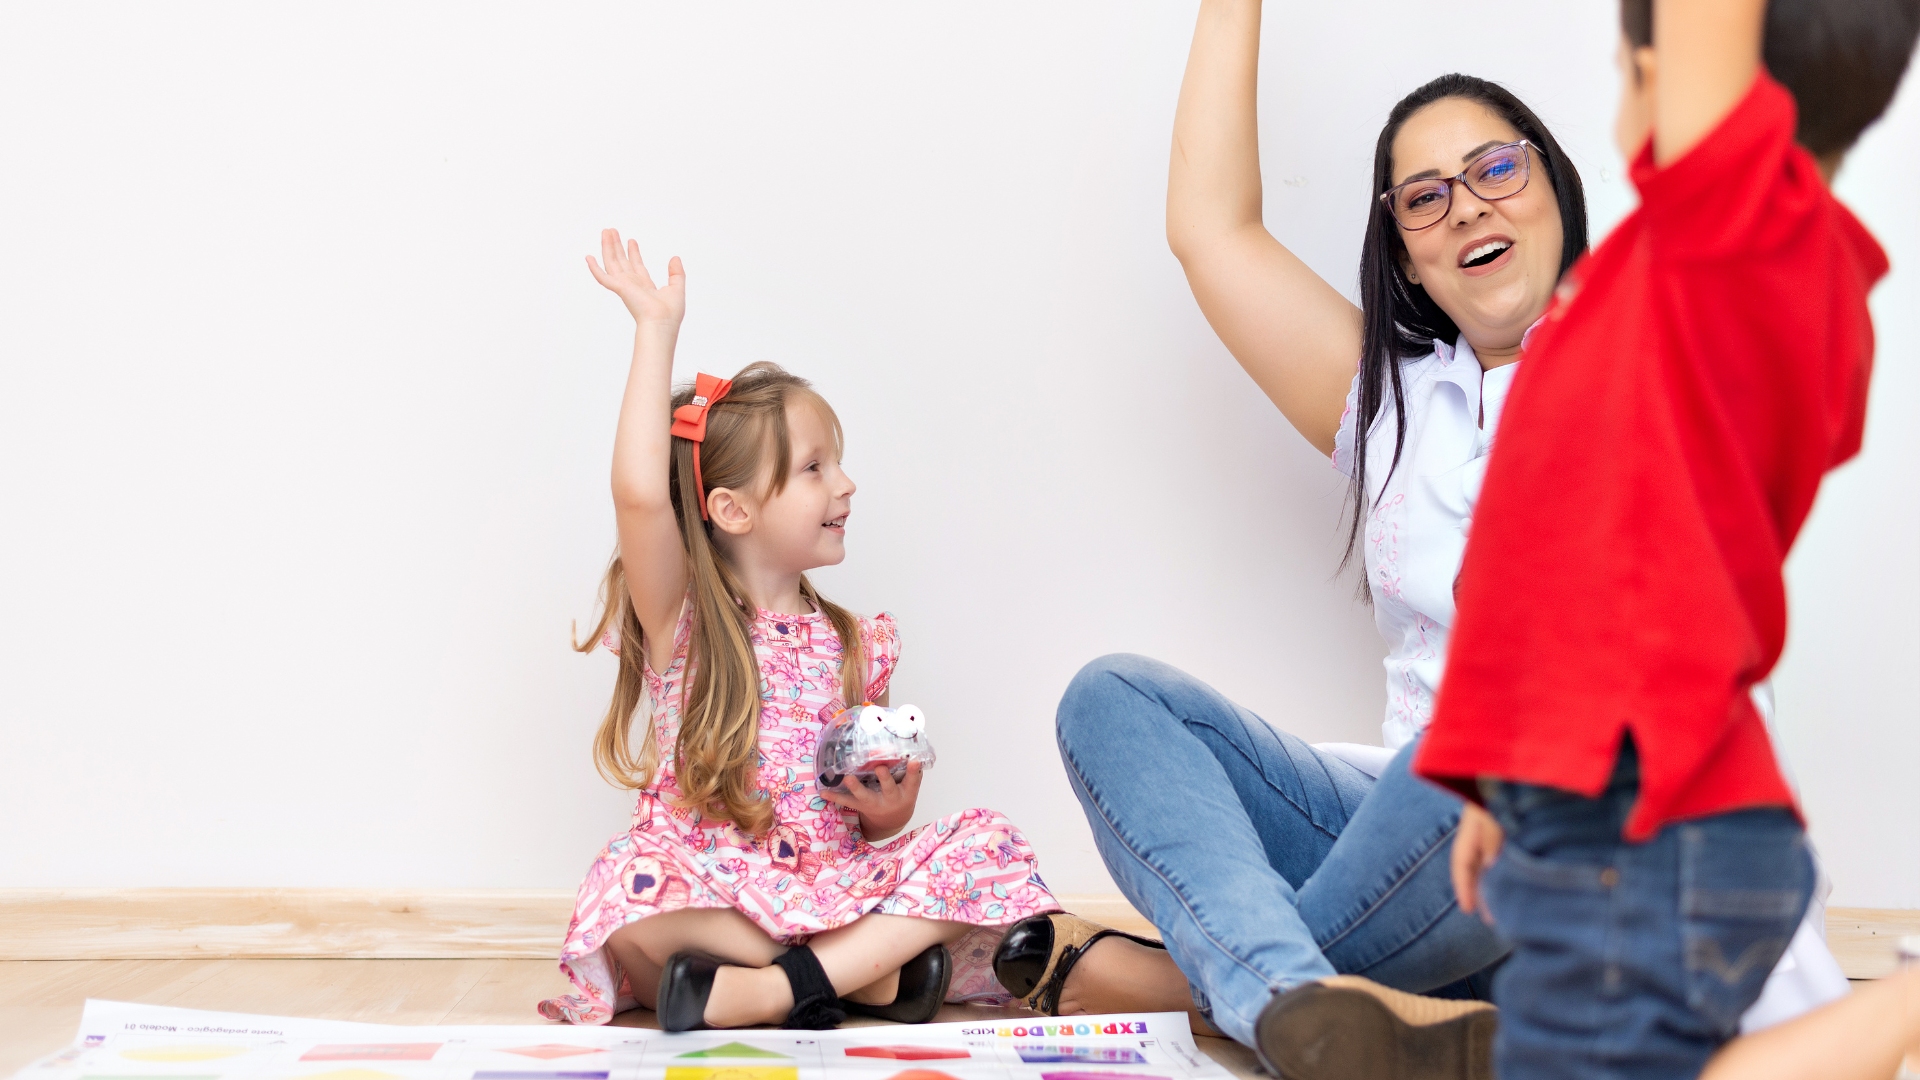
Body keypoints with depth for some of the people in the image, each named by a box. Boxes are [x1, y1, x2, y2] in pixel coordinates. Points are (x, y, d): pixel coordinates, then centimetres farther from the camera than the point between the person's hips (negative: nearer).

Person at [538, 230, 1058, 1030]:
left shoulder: (853, 645, 13)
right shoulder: (679, 622, 1)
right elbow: (639, 494, -20)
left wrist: (890, 806, -8)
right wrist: (657, 332, -17)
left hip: (837, 887, 4)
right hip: (712, 893, -4)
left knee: (989, 841, -18)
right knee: (629, 889, -37)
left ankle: (764, 992, -27)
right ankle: (871, 971, -24)